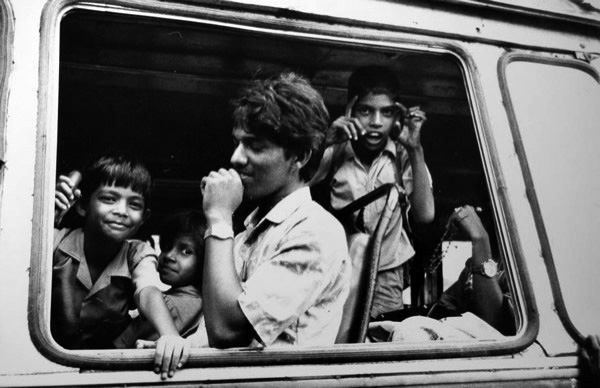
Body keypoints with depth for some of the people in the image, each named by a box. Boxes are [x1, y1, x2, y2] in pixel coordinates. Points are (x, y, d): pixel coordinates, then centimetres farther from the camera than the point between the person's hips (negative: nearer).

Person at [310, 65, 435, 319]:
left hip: (386, 276, 1)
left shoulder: (403, 156, -5)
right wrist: (328, 145, -25)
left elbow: (425, 215, -15)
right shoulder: (333, 153, -7)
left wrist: (416, 149, -19)